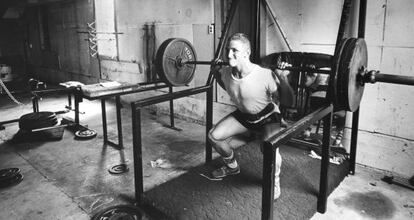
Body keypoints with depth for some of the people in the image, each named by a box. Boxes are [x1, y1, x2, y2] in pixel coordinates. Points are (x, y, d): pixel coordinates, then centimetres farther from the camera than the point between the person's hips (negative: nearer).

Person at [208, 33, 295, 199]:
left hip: (268, 117, -5)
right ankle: (232, 166, 26)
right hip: (243, 114, 6)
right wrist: (216, 72, -1)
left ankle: (275, 181, 2)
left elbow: (289, 100, -25)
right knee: (214, 136, -4)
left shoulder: (265, 75, -34)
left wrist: (282, 78, -38)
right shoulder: (226, 73, -16)